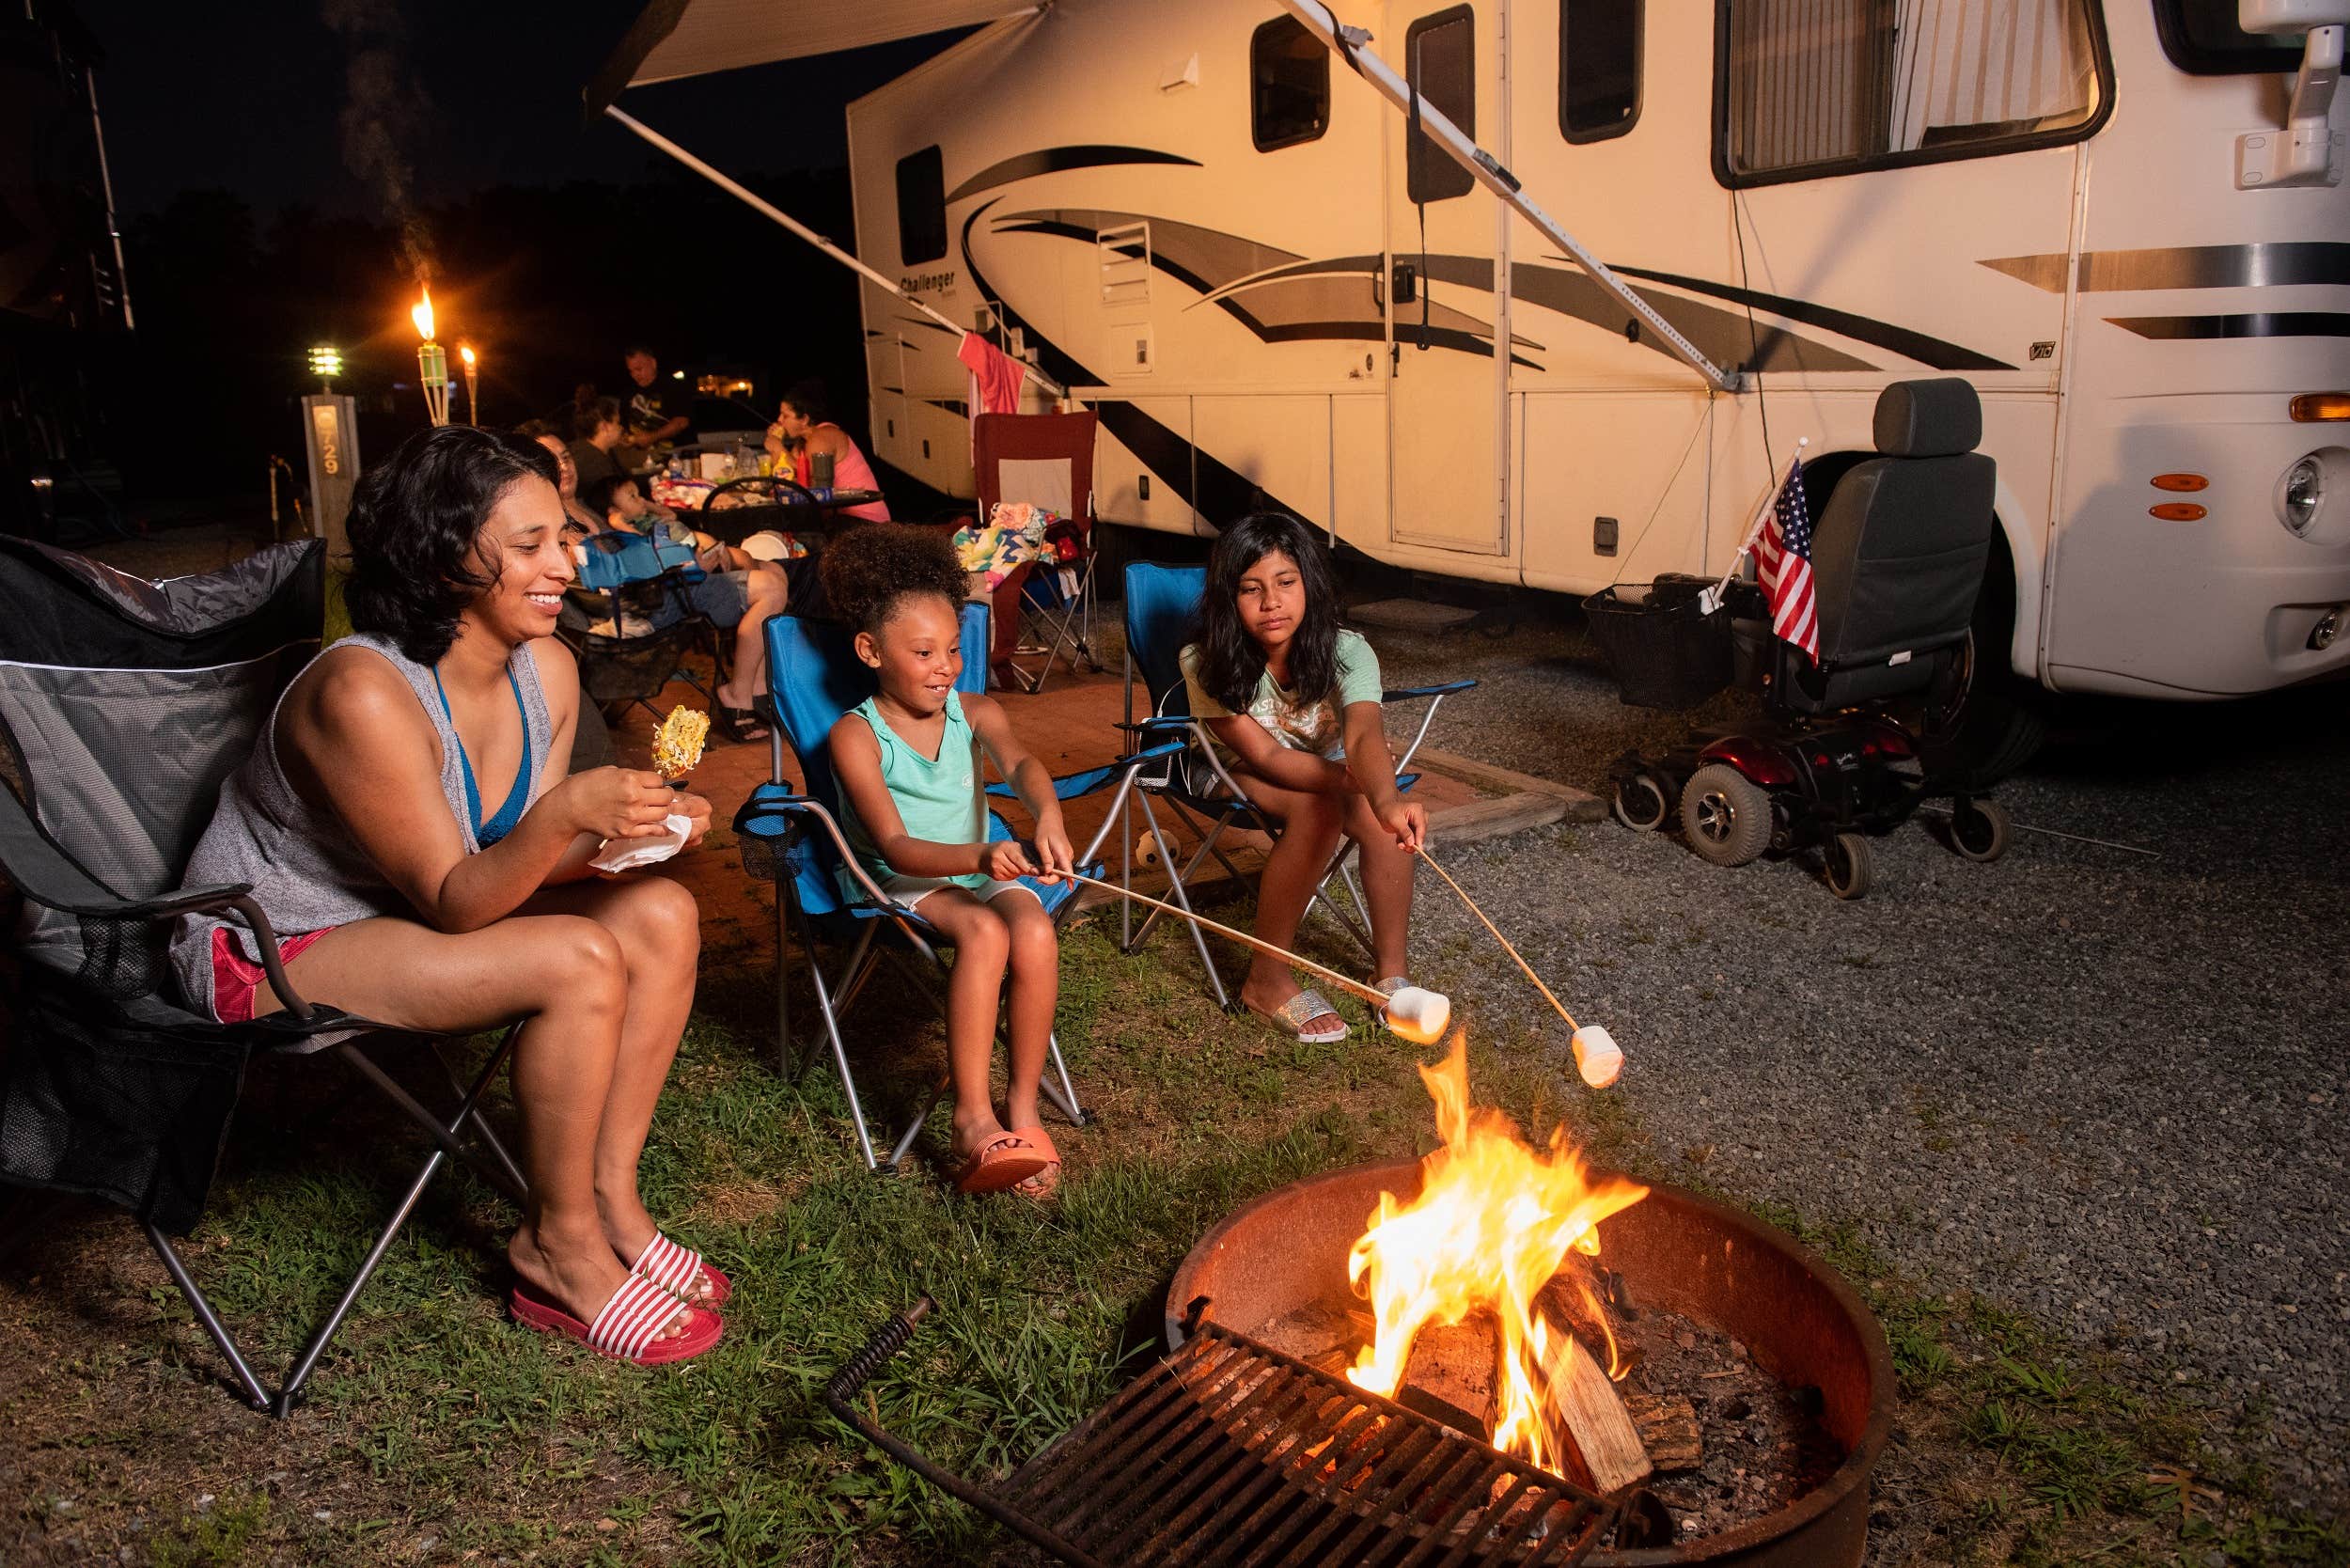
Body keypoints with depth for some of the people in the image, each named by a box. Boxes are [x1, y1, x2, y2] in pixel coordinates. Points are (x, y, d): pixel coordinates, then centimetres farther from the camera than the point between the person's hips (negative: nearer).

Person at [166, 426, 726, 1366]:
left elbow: (524, 862, -1)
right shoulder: (363, 693, -30)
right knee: (579, 963, -27)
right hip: (270, 949, -8)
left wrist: (639, 828, -20)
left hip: (416, 913, 8)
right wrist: (563, 815, -43)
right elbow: (454, 901, -26)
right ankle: (558, 1248, -7)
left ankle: (609, 1197, -2)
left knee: (660, 917, -10)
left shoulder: (545, 667, -7)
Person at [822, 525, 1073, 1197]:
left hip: (985, 869, 4)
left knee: (1033, 929, -29)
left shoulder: (974, 713, 4)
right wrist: (979, 857, -39)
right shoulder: (856, 735, -8)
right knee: (984, 931, -33)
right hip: (903, 883, -3)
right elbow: (896, 847, -19)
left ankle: (1022, 1107, -16)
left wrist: (1048, 818, -44)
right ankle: (973, 1120, -28)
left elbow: (1020, 763, -19)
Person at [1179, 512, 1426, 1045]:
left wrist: (1386, 799, -62)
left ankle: (1391, 974, -18)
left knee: (1382, 816, -30)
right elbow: (1265, 756, -27)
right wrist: (1354, 779, -38)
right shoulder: (1206, 663, -25)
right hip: (1239, 773, -2)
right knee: (1318, 810, -35)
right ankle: (1267, 981, -24)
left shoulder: (1346, 651, -23)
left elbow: (1364, 735, -41)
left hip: (1324, 767, 3)